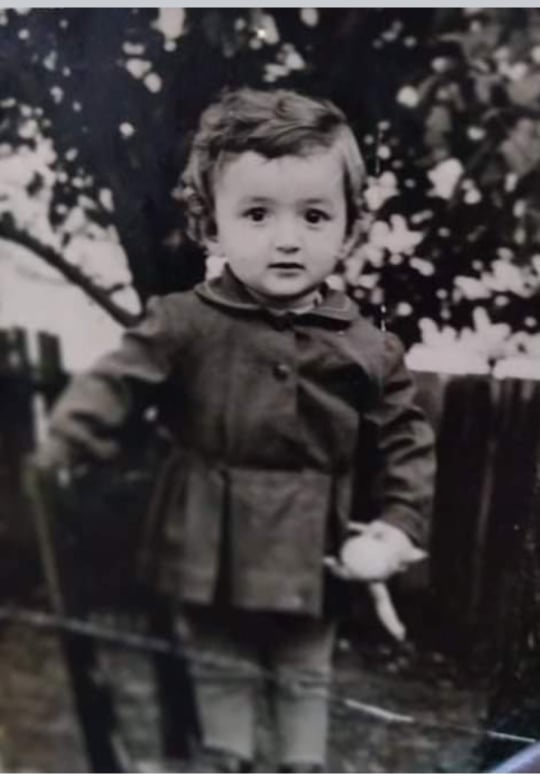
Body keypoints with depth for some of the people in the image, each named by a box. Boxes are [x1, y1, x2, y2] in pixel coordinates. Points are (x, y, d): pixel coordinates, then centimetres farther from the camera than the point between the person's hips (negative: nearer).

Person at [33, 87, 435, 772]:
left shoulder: (366, 348, -7)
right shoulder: (184, 324, -12)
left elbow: (405, 439, 0)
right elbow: (113, 387, -16)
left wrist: (400, 523, -9)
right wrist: (57, 453, -28)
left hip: (313, 556, 2)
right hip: (216, 551, -1)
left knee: (304, 676, 21)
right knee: (221, 670, 19)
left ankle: (305, 764, 43)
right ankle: (228, 761, 41)